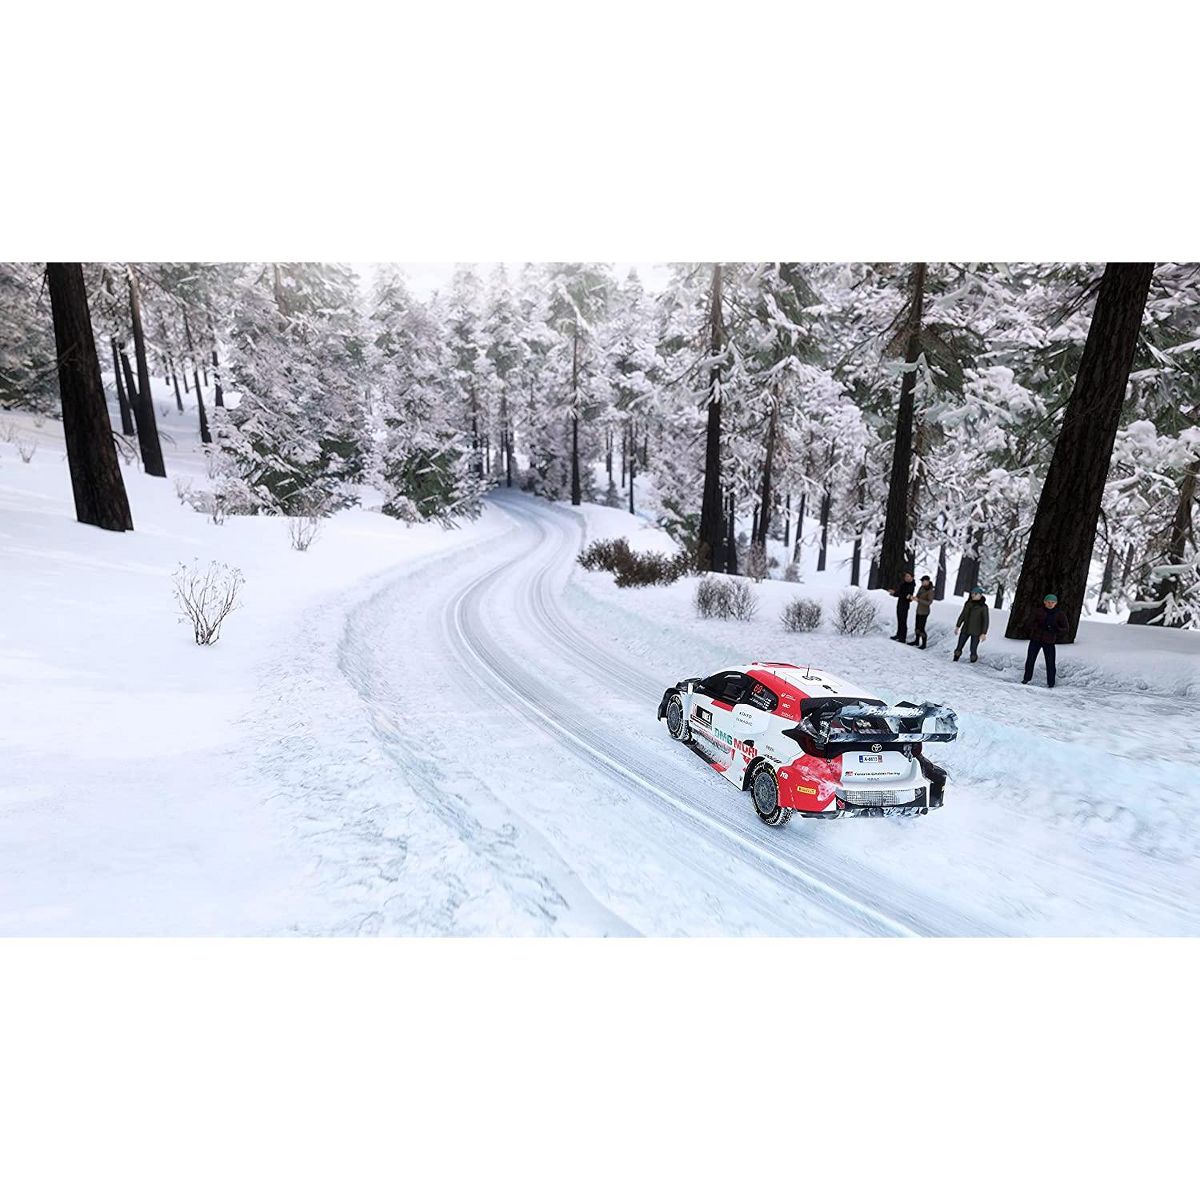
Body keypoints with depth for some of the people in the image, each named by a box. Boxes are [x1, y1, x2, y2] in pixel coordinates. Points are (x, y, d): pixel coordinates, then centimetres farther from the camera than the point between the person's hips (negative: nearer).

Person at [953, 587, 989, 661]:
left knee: (973, 650, -3)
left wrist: (984, 633, -15)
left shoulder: (983, 607, -12)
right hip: (965, 629, 4)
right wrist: (957, 626, 14)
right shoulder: (968, 604, 2)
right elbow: (962, 615, 13)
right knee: (959, 647, 6)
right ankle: (955, 661, 20)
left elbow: (986, 620, -11)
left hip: (976, 632, -4)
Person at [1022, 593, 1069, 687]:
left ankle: (1050, 683, 8)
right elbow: (1029, 624, -4)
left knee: (1050, 663, -3)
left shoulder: (1060, 614, 0)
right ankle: (1027, 678, 22)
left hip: (1049, 642, 0)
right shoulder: (1037, 611, -3)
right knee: (1030, 660, 6)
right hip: (1035, 640, 0)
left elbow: (1066, 629, 1)